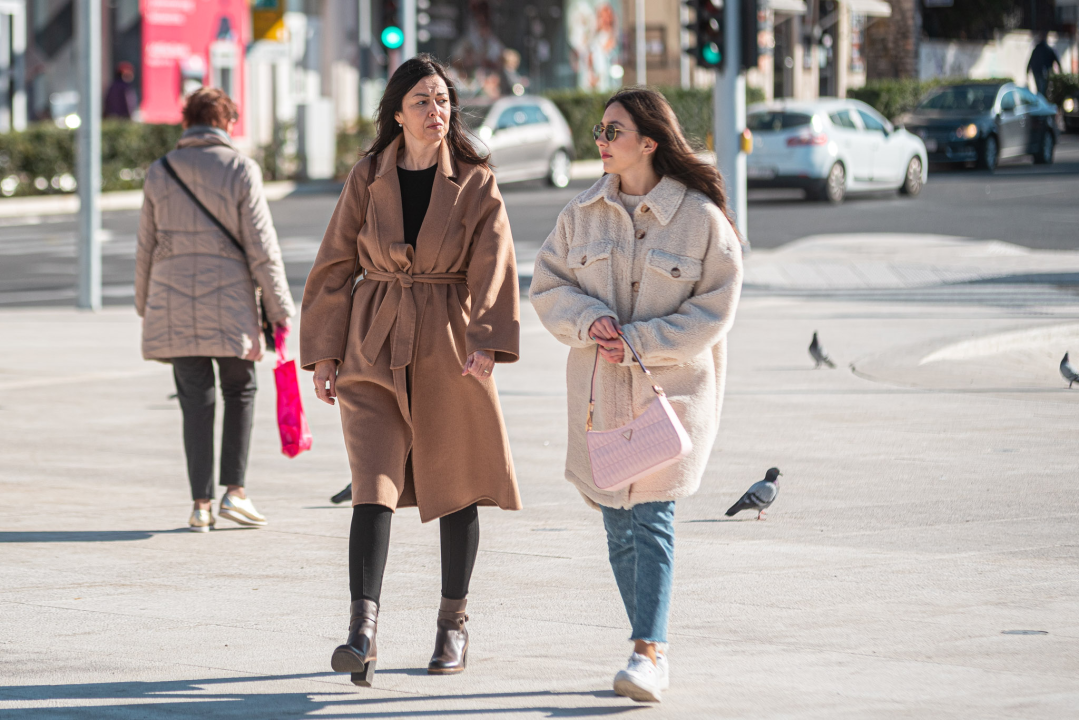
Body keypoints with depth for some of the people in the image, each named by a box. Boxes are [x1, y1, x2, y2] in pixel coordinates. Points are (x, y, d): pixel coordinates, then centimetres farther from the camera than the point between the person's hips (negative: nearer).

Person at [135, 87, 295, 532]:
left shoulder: (159, 173, 6)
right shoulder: (240, 169, -4)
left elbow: (146, 246, 11)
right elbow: (261, 246, -6)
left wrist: (145, 306, 21)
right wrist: (279, 307, -1)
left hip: (174, 303, 3)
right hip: (228, 299, -2)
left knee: (195, 400, 6)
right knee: (240, 391, 12)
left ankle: (201, 504, 4)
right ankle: (234, 491, 3)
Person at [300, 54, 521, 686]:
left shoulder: (476, 183, 1)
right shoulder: (367, 179, 4)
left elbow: (492, 266, -9)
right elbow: (336, 267, 8)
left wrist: (485, 342, -23)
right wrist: (323, 352, 3)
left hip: (450, 348, 0)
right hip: (374, 349, 0)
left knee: (457, 489, 8)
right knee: (374, 486, -12)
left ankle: (454, 622, 25)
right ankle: (363, 634, -20)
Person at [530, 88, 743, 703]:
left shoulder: (701, 216, -6)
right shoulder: (583, 213, 7)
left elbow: (714, 310, -6)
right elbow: (548, 286, 9)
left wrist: (637, 342, -15)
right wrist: (591, 321, -12)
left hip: (671, 391, -5)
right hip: (599, 392, 5)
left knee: (652, 519, -13)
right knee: (619, 524, 6)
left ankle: (649, 652, -14)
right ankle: (653, 650, 18)